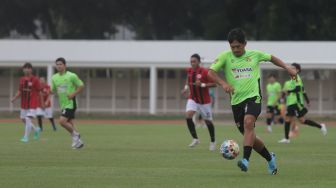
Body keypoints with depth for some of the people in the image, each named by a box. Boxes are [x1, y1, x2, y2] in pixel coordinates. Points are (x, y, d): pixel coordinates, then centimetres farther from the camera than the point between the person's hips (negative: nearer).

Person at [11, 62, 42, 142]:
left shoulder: (35, 80, -8)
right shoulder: (22, 79, 7)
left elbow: (39, 92, -4)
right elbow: (20, 91, 14)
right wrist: (14, 98, -2)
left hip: (32, 104, -6)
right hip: (24, 104, 6)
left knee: (28, 119, -17)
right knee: (24, 120, 11)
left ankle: (26, 137, -10)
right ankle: (36, 130, 35)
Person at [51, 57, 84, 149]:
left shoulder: (71, 76, -10)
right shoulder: (54, 78, 8)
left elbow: (81, 86, -4)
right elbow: (53, 90, 17)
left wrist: (73, 94, -16)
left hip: (70, 103, -7)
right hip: (63, 104, 7)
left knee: (62, 121, -19)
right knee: (70, 124, 9)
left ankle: (75, 134, -2)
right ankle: (78, 141, 17)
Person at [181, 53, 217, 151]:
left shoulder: (205, 72, -16)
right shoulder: (189, 71, 1)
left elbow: (214, 84, -16)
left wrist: (202, 85, -27)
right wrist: (186, 87, 6)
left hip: (204, 101, -4)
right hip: (193, 99, 4)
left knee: (208, 121, 7)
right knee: (188, 115, -22)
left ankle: (213, 141, 30)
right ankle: (195, 139, -12)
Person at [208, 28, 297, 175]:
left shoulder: (255, 55, 6)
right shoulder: (225, 57, 1)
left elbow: (271, 58, 24)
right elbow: (211, 72, -8)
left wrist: (287, 68, 18)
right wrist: (223, 83, -23)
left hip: (253, 97, -2)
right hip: (236, 100, 2)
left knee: (248, 122, -30)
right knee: (250, 136, 8)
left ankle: (246, 159, -36)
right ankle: (270, 158, 31)